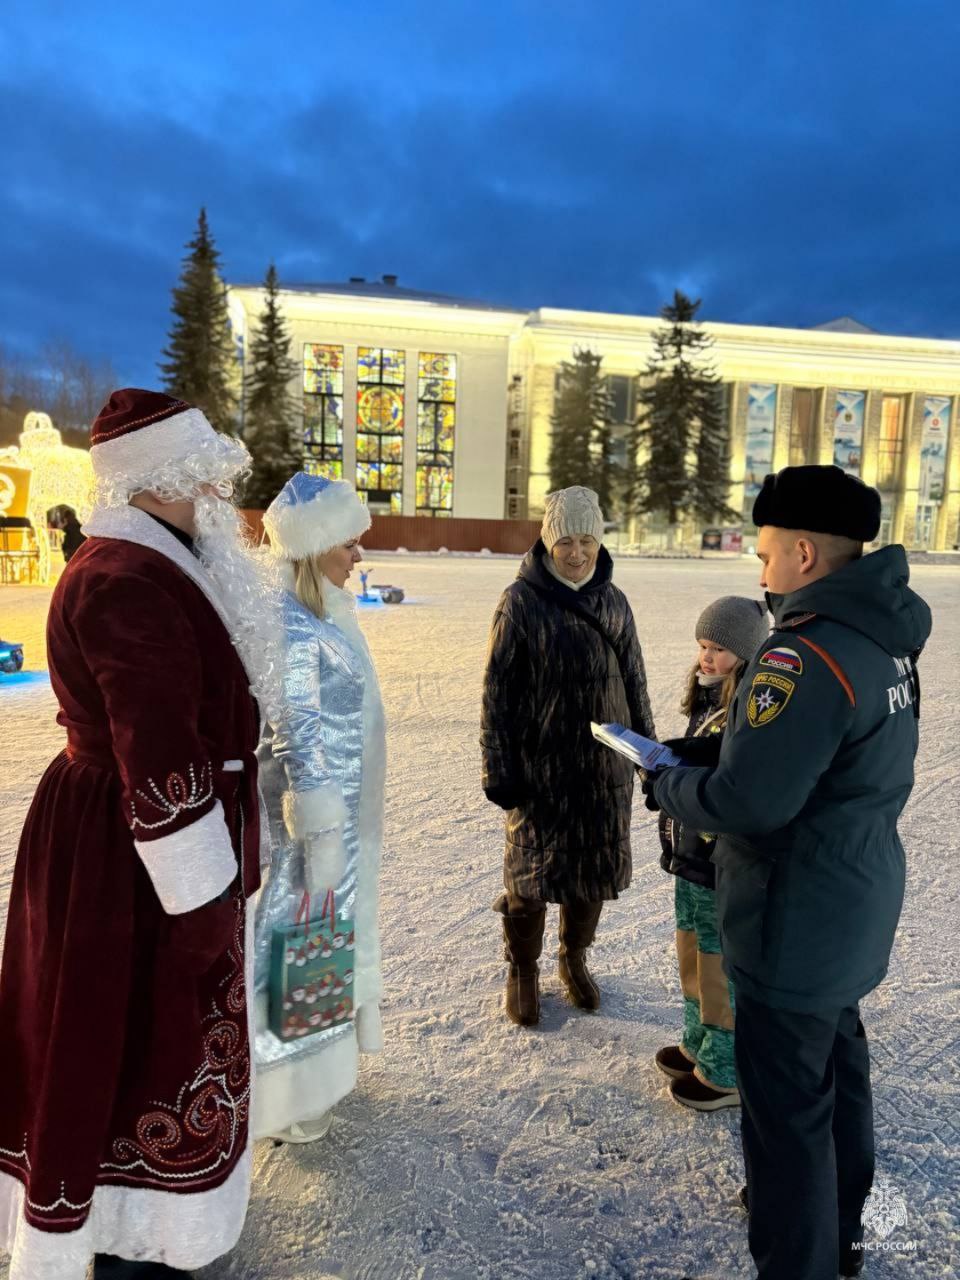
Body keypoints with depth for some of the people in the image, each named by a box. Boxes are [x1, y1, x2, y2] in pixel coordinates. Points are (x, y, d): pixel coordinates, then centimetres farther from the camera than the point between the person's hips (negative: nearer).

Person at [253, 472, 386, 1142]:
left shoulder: (323, 610, 5)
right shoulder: (290, 625, -24)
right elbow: (297, 742, -25)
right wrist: (323, 844, -22)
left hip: (344, 811, 9)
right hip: (312, 816, -9)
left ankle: (317, 1060, 44)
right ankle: (286, 1094, 29)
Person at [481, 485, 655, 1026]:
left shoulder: (613, 600, 5)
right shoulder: (521, 601, -8)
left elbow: (635, 681, 12)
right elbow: (498, 688, -7)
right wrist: (498, 767, -9)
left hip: (606, 763, 4)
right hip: (540, 763, -4)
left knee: (597, 864, 13)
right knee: (531, 867, 6)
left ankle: (575, 958, 38)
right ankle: (523, 972, 30)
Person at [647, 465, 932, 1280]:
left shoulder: (806, 655, -28)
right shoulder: (883, 638, 3)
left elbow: (747, 801, -28)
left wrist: (667, 786, -10)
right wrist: (712, 750, 6)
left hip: (799, 920, -10)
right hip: (852, 904, 10)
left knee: (786, 1104, 6)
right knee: (837, 1064, 26)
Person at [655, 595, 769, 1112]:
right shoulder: (708, 702, 5)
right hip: (691, 856, 9)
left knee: (719, 973, 9)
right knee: (690, 957, 22)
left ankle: (728, 1074, 30)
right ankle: (700, 1046, 43)